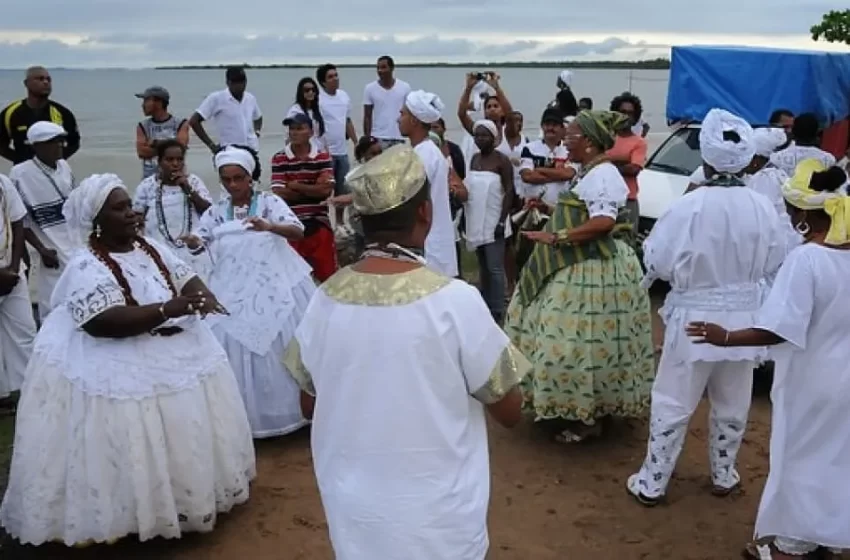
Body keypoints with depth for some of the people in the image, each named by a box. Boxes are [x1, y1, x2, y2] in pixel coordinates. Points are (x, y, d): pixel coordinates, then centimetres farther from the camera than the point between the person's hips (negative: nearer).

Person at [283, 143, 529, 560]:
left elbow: (309, 405, 4)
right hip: (437, 518, -3)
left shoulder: (326, 299, -10)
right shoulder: (454, 300, -21)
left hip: (352, 511, 3)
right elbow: (509, 411, -9)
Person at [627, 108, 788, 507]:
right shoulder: (763, 208, -8)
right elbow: (774, 264, 4)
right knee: (732, 404, 19)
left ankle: (651, 483, 16)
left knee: (673, 404, 7)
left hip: (695, 318, -3)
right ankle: (724, 476, 35)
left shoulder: (690, 206, -19)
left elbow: (657, 262, -13)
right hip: (743, 318, 4)